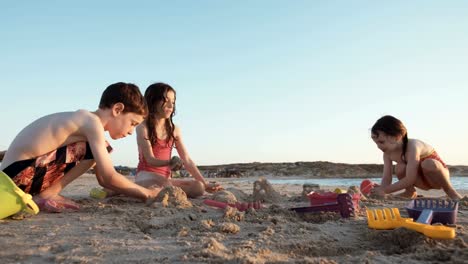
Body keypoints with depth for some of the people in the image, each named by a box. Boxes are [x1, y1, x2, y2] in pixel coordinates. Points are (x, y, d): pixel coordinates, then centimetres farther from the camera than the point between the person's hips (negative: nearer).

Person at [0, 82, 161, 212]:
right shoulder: (92, 122, -16)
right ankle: (44, 195, -8)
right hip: (19, 172, -10)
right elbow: (110, 178, -19)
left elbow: (103, 180, 16)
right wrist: (147, 194, -8)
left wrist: (140, 193, 12)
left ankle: (43, 192, 7)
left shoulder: (85, 121, 14)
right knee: (94, 150, -18)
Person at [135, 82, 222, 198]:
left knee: (198, 187, -21)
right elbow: (150, 159, -13)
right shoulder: (143, 127, -4)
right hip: (146, 176, -6)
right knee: (164, 183, -41)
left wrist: (205, 183, 0)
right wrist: (170, 162, -34)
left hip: (165, 179, 6)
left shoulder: (174, 130, 10)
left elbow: (187, 160, 7)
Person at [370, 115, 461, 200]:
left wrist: (384, 190, -39)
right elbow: (386, 178, -14)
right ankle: (410, 192, 0)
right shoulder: (388, 153, -12)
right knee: (400, 168, -27)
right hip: (422, 180, 4)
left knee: (428, 163, -39)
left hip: (437, 173, -4)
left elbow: (409, 180, -37)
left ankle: (450, 191, -14)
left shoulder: (413, 146, -33)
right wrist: (380, 189, -36)